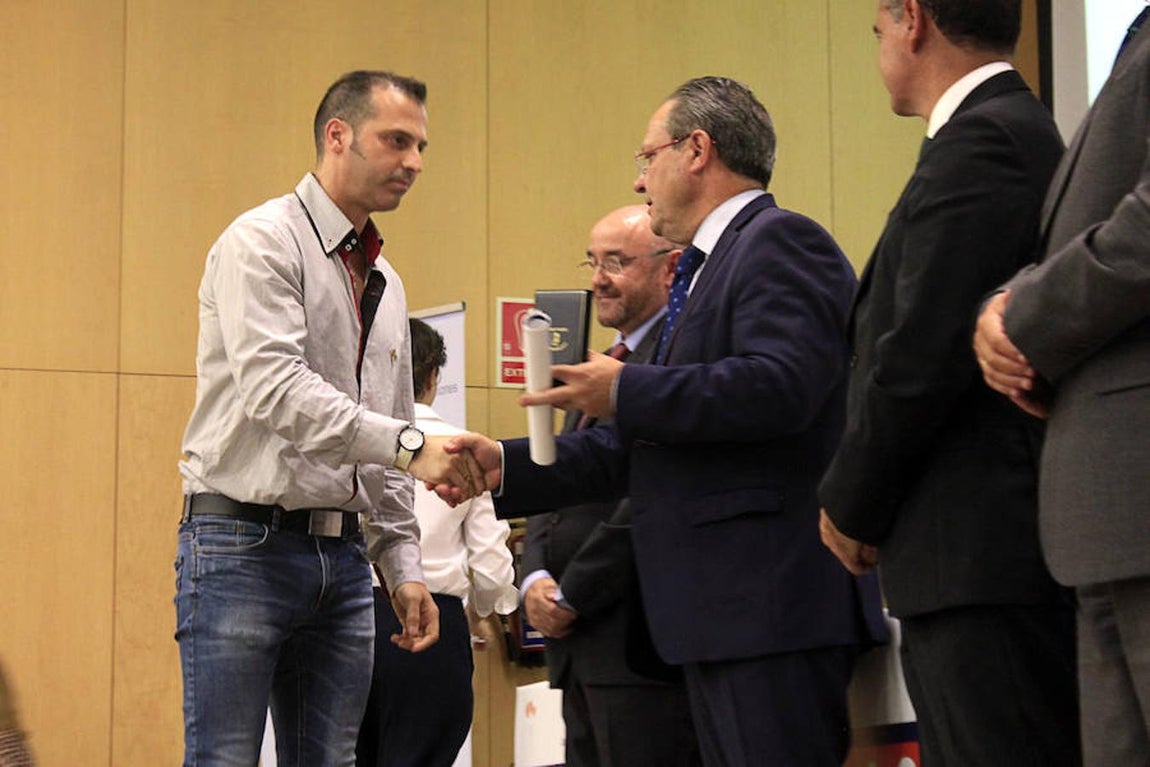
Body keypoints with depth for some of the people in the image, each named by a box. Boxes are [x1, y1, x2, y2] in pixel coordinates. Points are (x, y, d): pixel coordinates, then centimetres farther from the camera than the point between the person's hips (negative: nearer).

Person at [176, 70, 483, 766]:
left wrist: (403, 566, 13)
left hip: (342, 556, 7)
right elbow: (274, 388, -22)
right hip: (245, 545, -7)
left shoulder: (386, 284, 19)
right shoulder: (262, 242, -6)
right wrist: (408, 444, -29)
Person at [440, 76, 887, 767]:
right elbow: (645, 446, 23)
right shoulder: (711, 268, 23)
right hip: (723, 609, 11)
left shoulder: (780, 242, -8)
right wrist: (507, 465, 15)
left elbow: (781, 385, -24)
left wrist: (625, 392, -15)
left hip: (773, 600, -10)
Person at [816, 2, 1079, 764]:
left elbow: (923, 352, -18)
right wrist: (865, 501, 14)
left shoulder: (980, 142, -12)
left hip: (981, 555, -10)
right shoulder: (1023, 132, 19)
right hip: (994, 554, 10)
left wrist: (849, 504, -5)